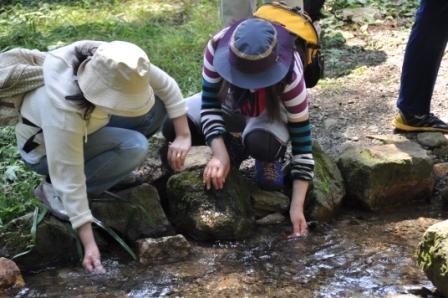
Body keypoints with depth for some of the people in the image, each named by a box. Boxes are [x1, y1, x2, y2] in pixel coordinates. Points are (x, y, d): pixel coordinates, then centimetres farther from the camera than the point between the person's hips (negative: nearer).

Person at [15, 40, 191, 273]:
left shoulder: (109, 62, -27)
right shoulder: (63, 110, -42)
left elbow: (166, 85, -12)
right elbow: (70, 180, -37)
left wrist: (183, 135, -16)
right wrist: (89, 244, -36)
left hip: (87, 125, 6)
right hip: (45, 148, -6)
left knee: (156, 106, -10)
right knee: (134, 147, -29)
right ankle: (54, 189, -12)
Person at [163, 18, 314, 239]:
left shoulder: (290, 76, -37)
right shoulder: (218, 47, -33)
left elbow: (302, 140, -33)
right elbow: (209, 106, -25)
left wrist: (297, 206, -36)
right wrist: (220, 153, -41)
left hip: (271, 111, -3)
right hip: (229, 102, 3)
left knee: (260, 143, -39)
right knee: (172, 125, -22)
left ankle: (268, 159, -2)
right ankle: (230, 148, 4)